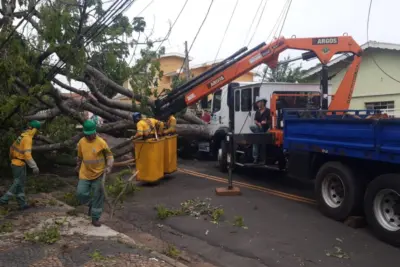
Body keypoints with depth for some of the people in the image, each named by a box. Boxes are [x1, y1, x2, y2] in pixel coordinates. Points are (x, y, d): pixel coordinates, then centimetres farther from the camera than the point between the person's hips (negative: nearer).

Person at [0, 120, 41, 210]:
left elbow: (12, 147, 20)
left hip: (15, 163, 9)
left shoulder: (22, 136, 9)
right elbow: (27, 154, -28)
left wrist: (12, 158, 37)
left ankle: (22, 203, 15)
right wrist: (34, 167, -29)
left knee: (20, 184, 11)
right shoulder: (27, 138, -19)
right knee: (18, 184, 1)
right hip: (20, 164, -9)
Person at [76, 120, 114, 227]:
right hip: (85, 174, 3)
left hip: (98, 174, -3)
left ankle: (95, 218, 18)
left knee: (98, 196, 3)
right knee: (80, 193, -4)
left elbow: (109, 156, -10)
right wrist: (78, 166, 27)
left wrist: (109, 167, -26)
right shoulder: (81, 142, -1)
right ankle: (91, 204, 28)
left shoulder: (101, 142, -14)